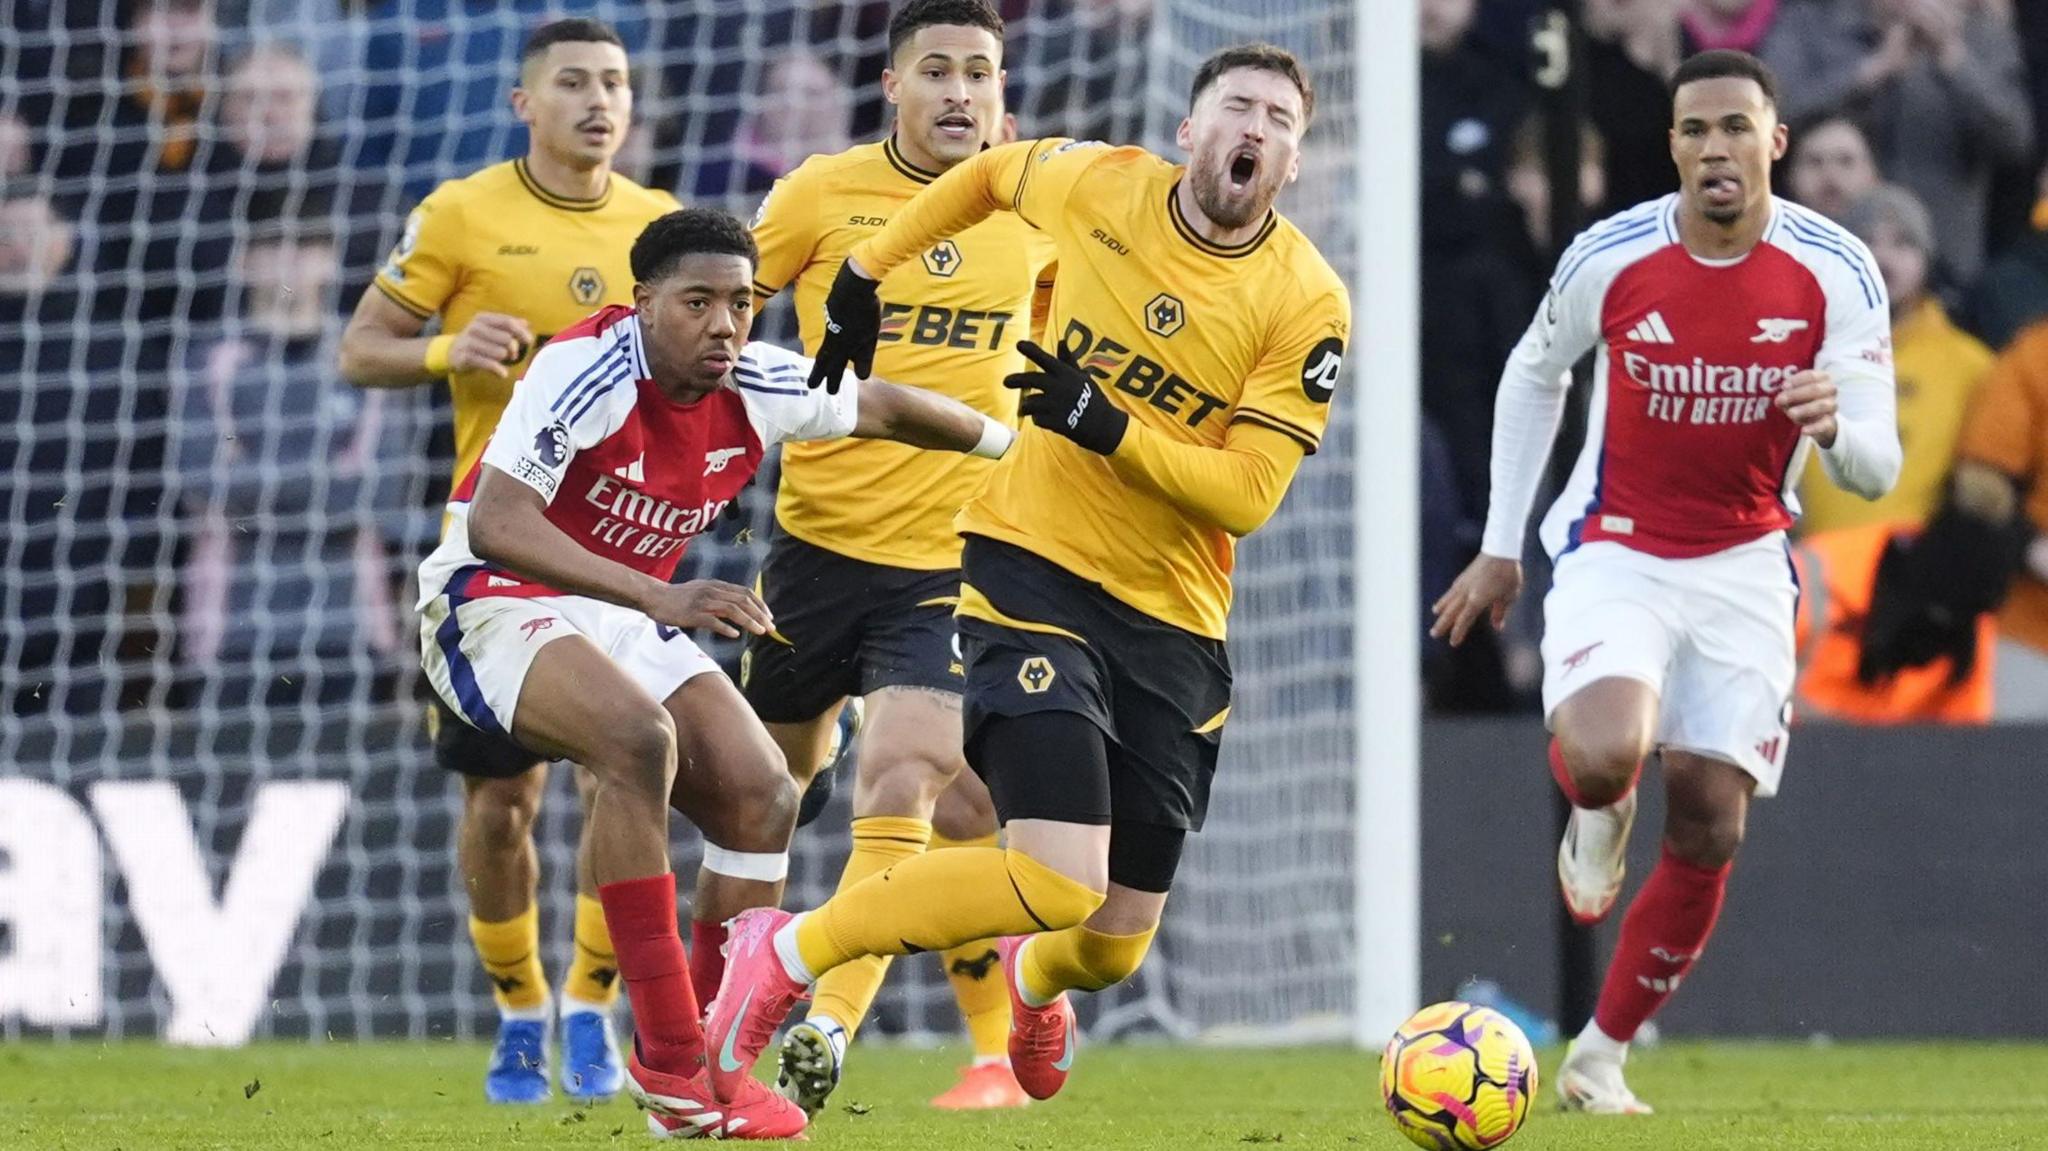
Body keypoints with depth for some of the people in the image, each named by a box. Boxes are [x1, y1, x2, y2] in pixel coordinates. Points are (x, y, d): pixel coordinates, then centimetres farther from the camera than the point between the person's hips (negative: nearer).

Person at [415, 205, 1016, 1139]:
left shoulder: (757, 388, -5)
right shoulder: (587, 372, -25)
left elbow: (883, 408, 15)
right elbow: (494, 524, -34)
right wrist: (663, 598, -42)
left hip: (627, 616, 8)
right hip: (494, 601, -8)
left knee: (761, 795, -7)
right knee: (640, 736, -33)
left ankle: (714, 1060, 5)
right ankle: (669, 1059, -29)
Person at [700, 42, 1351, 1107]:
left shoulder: (1309, 305, -9)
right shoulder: (1100, 185, -5)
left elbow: (1245, 494, -13)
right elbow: (988, 175, 18)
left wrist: (1105, 426, -24)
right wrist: (865, 272, 21)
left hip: (1173, 620, 2)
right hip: (1031, 567, -2)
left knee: (1113, 947, 6)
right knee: (1058, 884, -23)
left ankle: (1035, 980, 47)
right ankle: (786, 956, -3)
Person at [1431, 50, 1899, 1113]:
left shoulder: (1836, 274, -12)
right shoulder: (1610, 259, -12)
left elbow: (1876, 473, -10)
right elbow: (1532, 378, 9)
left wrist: (1834, 428, -34)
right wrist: (1500, 546, 9)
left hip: (1744, 567, 2)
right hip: (1616, 555, -2)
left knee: (1708, 836, -1)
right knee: (1602, 758, -30)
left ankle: (1600, 1056, 18)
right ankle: (1601, 815, 9)